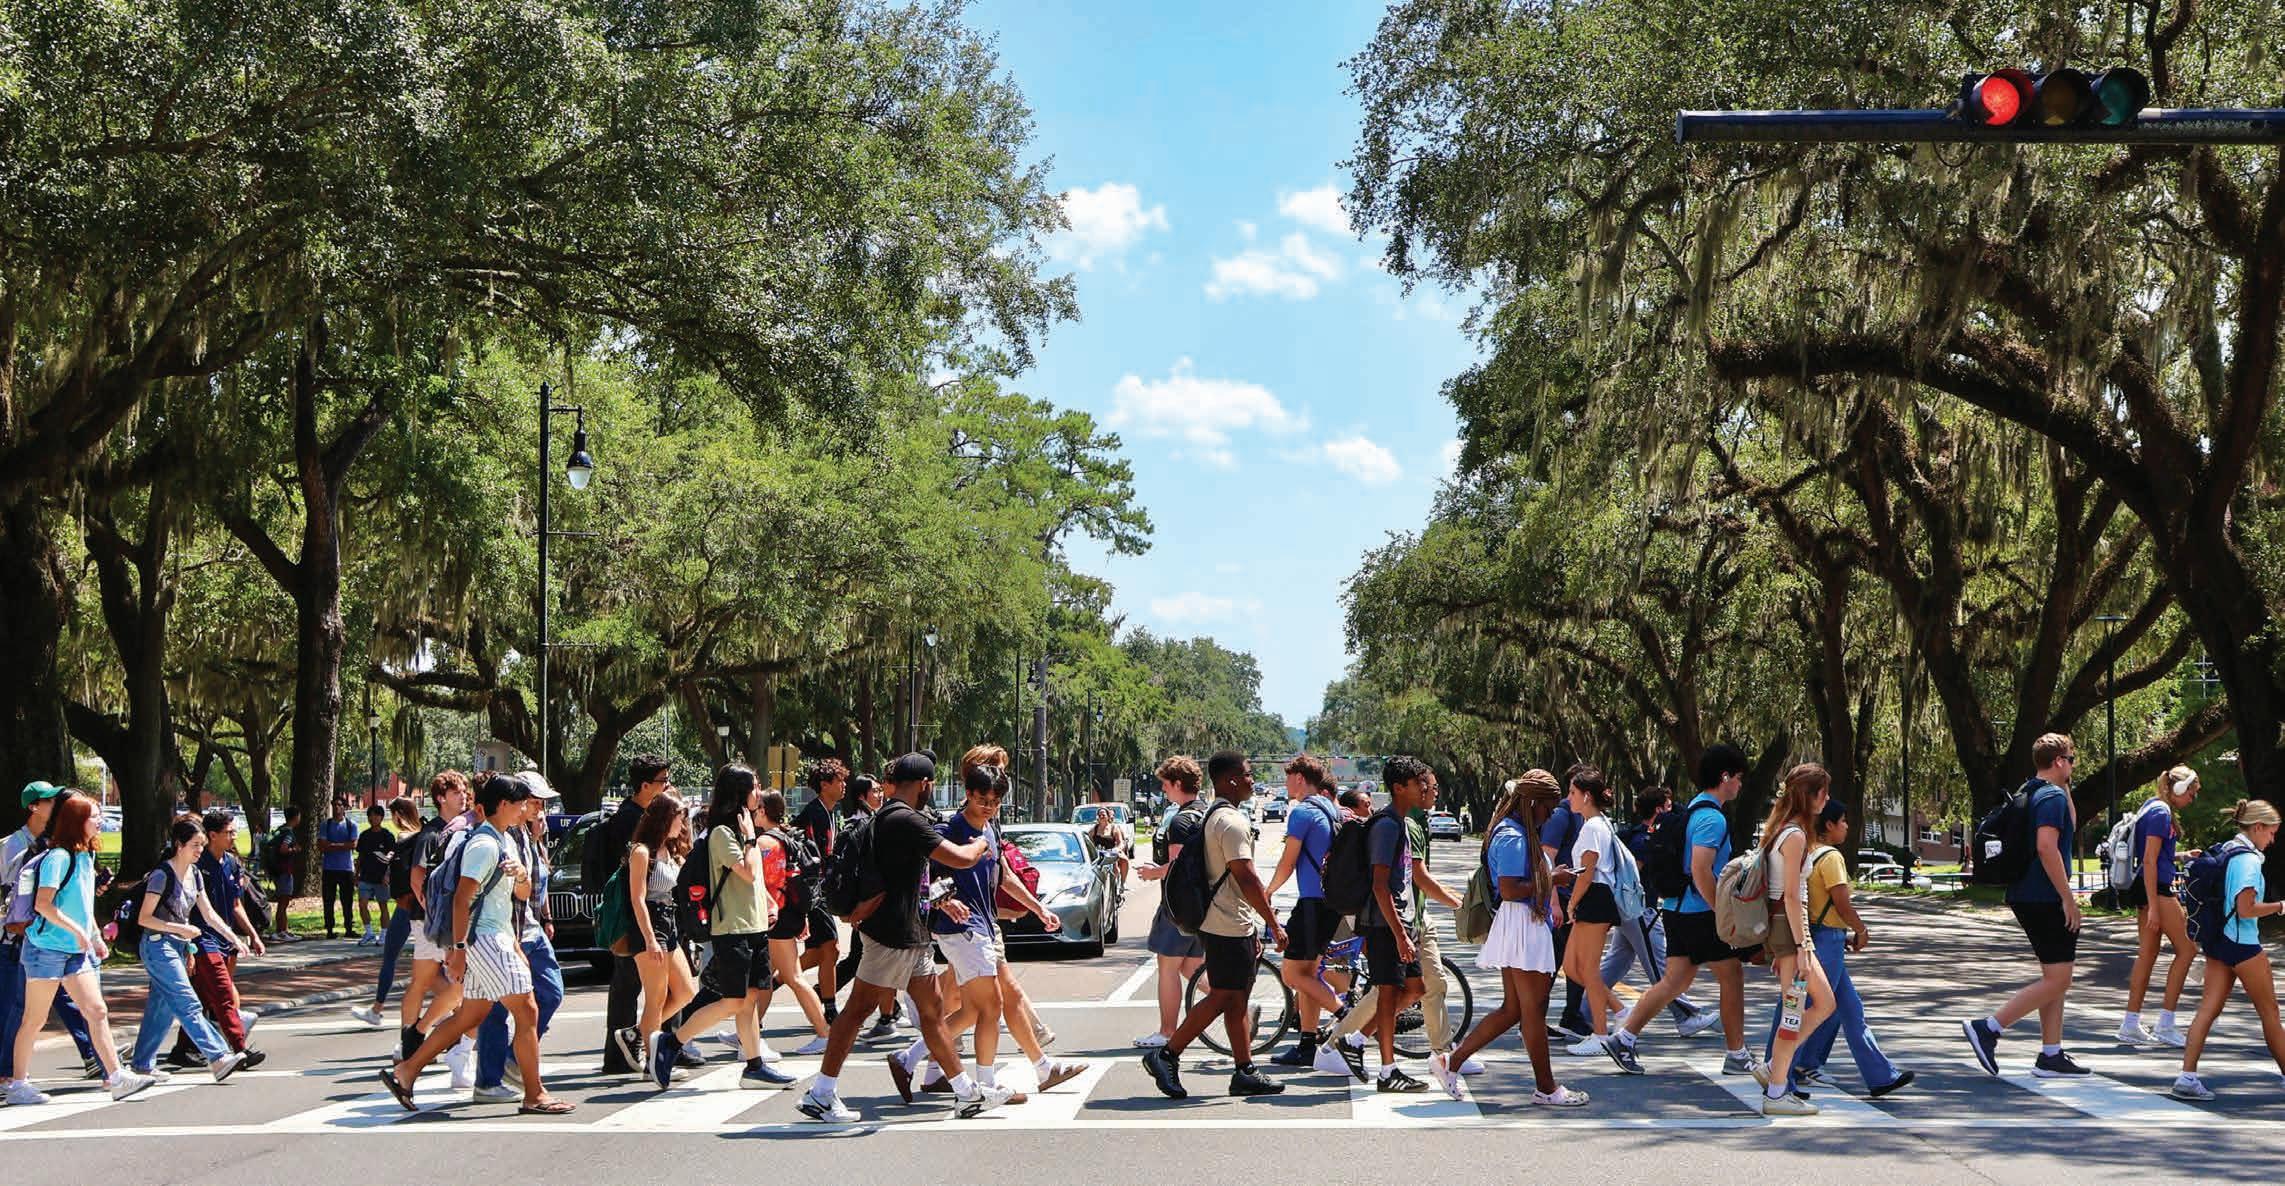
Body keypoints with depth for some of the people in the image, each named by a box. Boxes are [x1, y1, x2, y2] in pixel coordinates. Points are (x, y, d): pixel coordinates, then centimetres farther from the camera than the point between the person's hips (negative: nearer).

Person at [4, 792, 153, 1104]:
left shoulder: (85, 856, 12)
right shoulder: (58, 857, -14)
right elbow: (43, 904, -21)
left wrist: (96, 937, 18)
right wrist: (77, 930, -21)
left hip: (76, 950, 8)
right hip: (46, 948, -8)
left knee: (97, 1011, -2)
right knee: (34, 1020, 2)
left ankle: (116, 1077, -6)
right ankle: (18, 1084, 13)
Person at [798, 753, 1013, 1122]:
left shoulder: (885, 817, 15)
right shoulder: (907, 820, -17)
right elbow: (962, 859, -20)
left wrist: (939, 900, 24)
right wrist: (981, 843, 1)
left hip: (909, 935, 11)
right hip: (891, 934, -11)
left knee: (932, 1010, 12)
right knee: (858, 1009, -5)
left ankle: (967, 1094, 16)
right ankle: (820, 1094, 1)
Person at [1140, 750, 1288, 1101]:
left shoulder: (1214, 818, 16)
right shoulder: (1231, 822, -17)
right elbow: (1246, 879, -22)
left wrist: (1254, 929, 23)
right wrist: (1274, 924, -16)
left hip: (1225, 923, 10)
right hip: (1230, 927, -10)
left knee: (1236, 1000, 11)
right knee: (1222, 998, -6)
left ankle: (1245, 1073, 14)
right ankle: (1167, 1055, -4)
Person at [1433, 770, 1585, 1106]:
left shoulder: (1518, 833, 17)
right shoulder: (1513, 838, -16)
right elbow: (1510, 890, -22)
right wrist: (1550, 881, -14)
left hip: (1528, 926, 11)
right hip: (1522, 926, -11)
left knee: (1511, 1009, 13)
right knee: (1533, 1009, -1)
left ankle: (1449, 1061, 14)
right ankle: (1545, 1088, 7)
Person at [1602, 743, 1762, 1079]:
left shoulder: (1693, 810, 15)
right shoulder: (1712, 818, -17)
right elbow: (1700, 871, -25)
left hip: (1678, 909, 10)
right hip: (1701, 913, -10)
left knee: (1676, 980, 12)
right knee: (1732, 978, 3)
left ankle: (1622, 1038, 8)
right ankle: (1737, 1056, 11)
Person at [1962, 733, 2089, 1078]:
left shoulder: (2029, 793, 17)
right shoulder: (2052, 796, -13)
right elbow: (2046, 846, -25)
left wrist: (2066, 789, 22)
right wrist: (2068, 898, -22)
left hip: (2025, 896, 10)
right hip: (2045, 898, -10)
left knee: (2056, 977, 14)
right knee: (2057, 980, -7)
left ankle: (2051, 1056, 14)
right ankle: (1987, 1028, -11)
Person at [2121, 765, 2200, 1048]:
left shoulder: (2154, 807, 15)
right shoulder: (2161, 813, -15)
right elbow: (2149, 861, -20)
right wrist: (2153, 907, -23)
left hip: (2146, 887, 10)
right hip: (2155, 888, -10)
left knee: (2147, 955, 9)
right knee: (2186, 950, -4)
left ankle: (2130, 1025, 8)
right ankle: (2165, 1025, -4)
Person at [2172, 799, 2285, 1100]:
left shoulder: (2226, 852, 12)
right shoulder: (2249, 859, -16)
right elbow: (2245, 910, -21)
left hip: (2218, 942, 8)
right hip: (2243, 945, -8)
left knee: (2207, 1010, 1)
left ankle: (2187, 1076, -7)